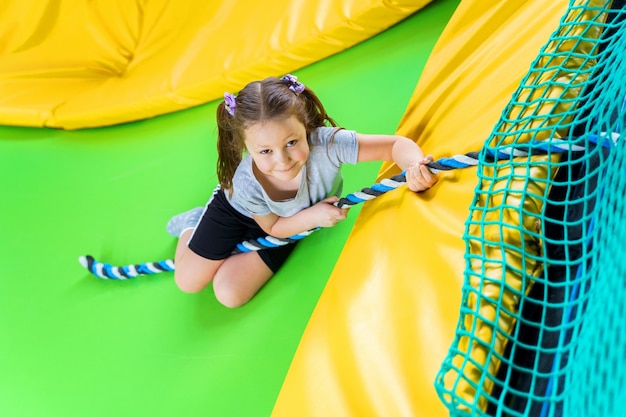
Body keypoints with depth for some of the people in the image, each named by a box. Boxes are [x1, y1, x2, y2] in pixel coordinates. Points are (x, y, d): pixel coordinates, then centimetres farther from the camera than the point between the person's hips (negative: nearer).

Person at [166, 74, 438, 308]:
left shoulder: (327, 143, -44)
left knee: (230, 294, -5)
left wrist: (415, 165, -61)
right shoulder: (246, 183, -40)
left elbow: (397, 145, -39)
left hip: (290, 223, 1)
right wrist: (312, 216, -36)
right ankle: (194, 224, 36)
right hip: (238, 212, -1)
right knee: (188, 281, 7)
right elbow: (273, 227, -20)